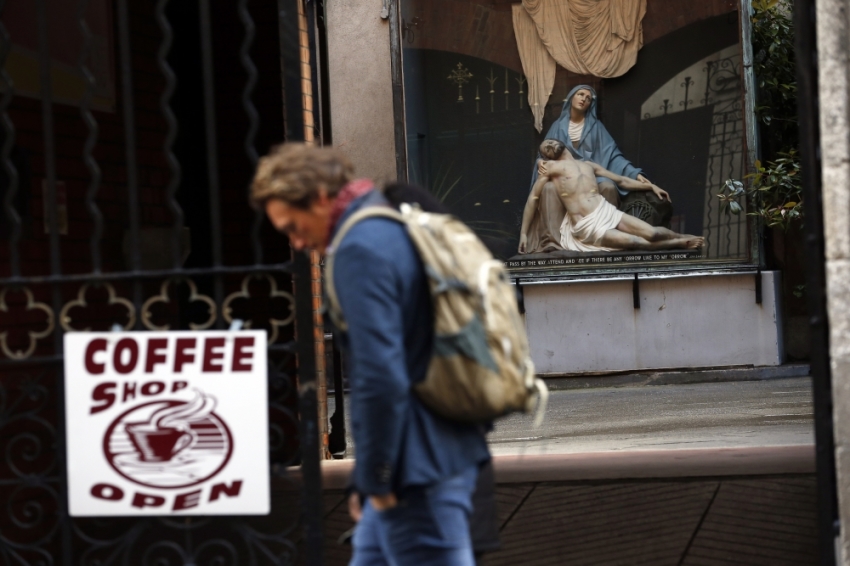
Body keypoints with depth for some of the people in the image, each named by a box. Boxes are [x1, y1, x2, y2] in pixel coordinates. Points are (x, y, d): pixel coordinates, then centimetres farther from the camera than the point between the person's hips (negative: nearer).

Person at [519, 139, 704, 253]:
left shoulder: (588, 165, 20)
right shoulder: (551, 167, 5)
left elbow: (621, 181, 24)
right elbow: (533, 198, 3)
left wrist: (650, 186, 19)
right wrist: (524, 233, -3)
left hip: (607, 212, 5)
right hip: (587, 227, -5)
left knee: (651, 233, -11)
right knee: (637, 243, -17)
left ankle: (682, 237, 16)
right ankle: (679, 244, 2)